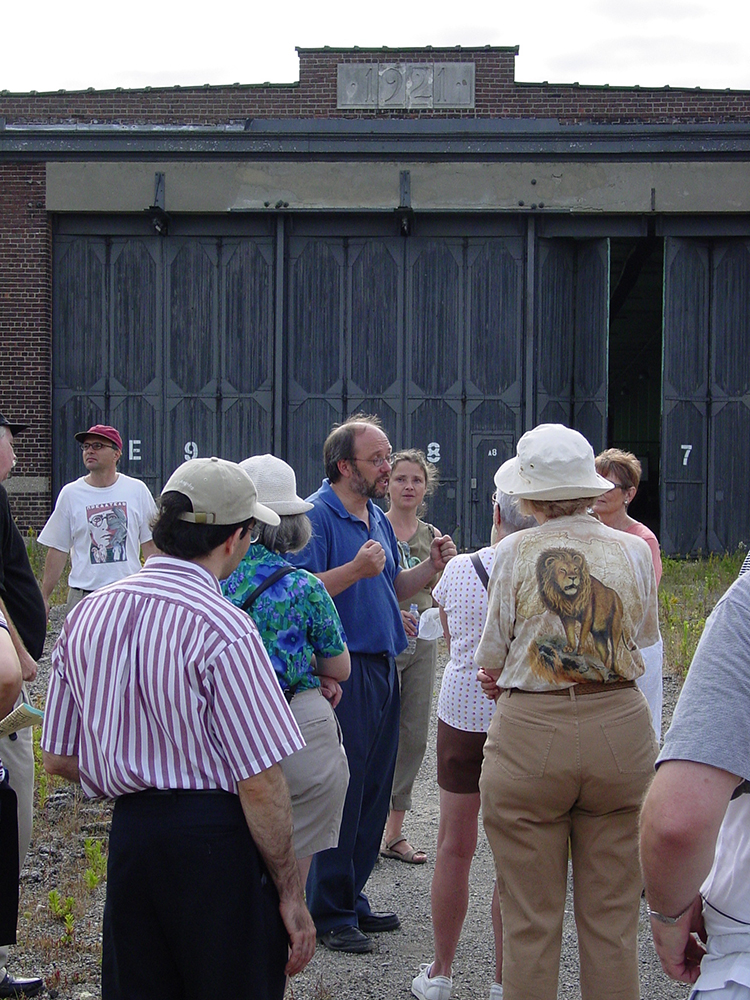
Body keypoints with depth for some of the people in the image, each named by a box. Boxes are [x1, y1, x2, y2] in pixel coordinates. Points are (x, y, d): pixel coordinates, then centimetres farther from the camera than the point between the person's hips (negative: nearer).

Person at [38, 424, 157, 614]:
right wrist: (43, 598, 3)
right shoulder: (70, 493, 4)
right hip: (83, 596, 0)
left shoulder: (137, 490, 5)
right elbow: (58, 550, 6)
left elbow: (149, 544, 9)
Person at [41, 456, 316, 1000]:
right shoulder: (222, 627, -17)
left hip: (127, 833, 6)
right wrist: (291, 893, -8)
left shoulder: (87, 614, 4)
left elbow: (59, 759, 13)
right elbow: (261, 784, -17)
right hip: (217, 841, -6)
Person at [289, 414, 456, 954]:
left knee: (374, 791, 13)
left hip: (381, 667, 9)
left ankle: (352, 899, 25)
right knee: (340, 792, -4)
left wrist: (431, 566, 6)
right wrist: (356, 569, -28)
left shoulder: (378, 519, 16)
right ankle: (328, 914, 7)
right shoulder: (317, 515, -11)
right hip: (341, 671, -9)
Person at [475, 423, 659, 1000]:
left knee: (530, 922, 8)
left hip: (530, 736, -2)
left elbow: (491, 655, 3)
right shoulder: (634, 551, 2)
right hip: (622, 732, 2)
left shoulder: (515, 553, -4)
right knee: (613, 919, 12)